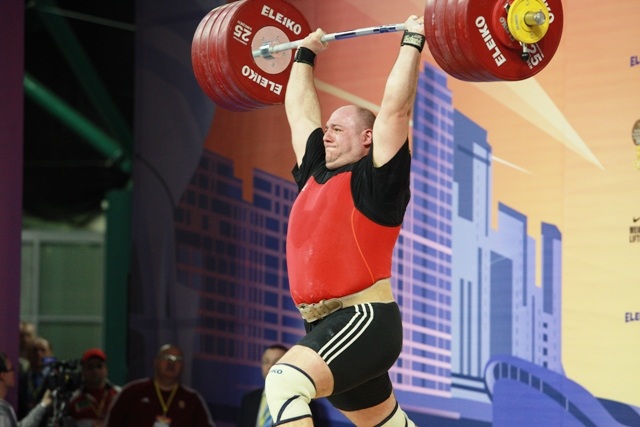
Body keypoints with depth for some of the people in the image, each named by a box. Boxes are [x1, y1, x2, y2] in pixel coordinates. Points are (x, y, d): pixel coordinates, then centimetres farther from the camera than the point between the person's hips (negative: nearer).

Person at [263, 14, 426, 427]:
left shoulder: (376, 180, -4)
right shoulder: (317, 175, 16)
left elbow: (396, 108, -11)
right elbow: (300, 111, 27)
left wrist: (412, 43, -7)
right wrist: (305, 55, 36)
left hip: (365, 321, -9)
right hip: (327, 326, 9)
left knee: (286, 382, -30)